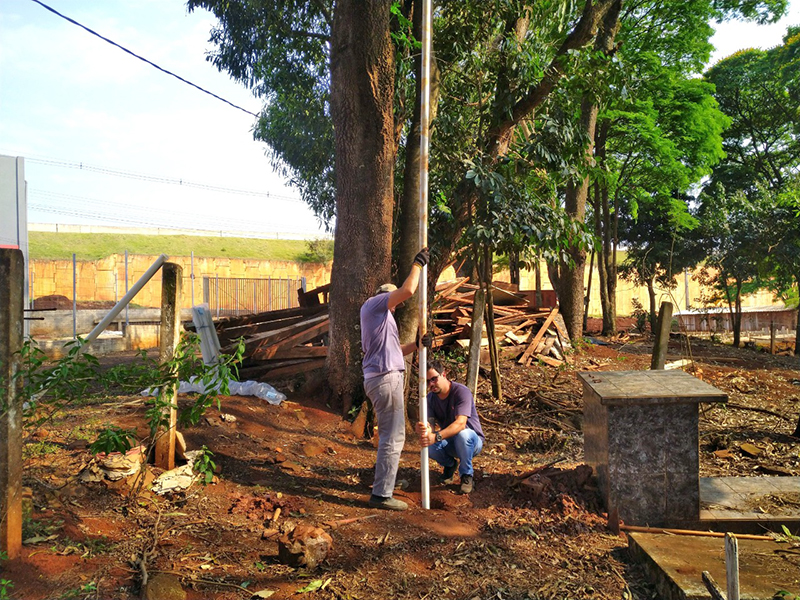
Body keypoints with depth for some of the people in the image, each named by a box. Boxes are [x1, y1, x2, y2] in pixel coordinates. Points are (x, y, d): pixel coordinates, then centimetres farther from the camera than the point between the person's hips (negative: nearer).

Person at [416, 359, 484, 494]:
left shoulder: (461, 391, -23)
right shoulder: (431, 397, -6)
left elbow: (460, 423, -37)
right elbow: (428, 424, -19)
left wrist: (437, 436, -51)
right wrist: (423, 429, -45)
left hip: (473, 442, -4)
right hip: (449, 442, 4)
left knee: (463, 433, -39)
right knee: (428, 443, -27)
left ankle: (467, 475, -13)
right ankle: (449, 465, 7)